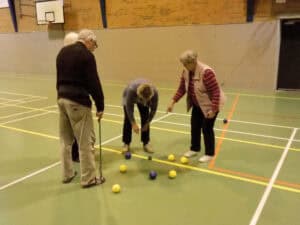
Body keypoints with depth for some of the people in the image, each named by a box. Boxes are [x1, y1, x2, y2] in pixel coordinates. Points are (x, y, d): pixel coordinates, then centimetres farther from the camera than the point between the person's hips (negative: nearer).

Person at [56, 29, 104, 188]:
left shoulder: (62, 51, 15)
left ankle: (67, 174, 26)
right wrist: (100, 105, -6)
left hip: (62, 99, 9)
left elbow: (59, 77, 19)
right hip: (78, 101, -8)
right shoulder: (86, 55, -10)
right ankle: (88, 178, 10)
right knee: (86, 141, 1)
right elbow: (94, 83, -13)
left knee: (65, 139, 15)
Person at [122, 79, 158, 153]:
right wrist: (134, 124, -33)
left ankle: (146, 143, 4)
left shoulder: (154, 92, -36)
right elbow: (129, 108, -33)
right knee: (128, 119, -8)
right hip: (129, 98, -2)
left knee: (145, 119, -6)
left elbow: (153, 109, -21)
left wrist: (147, 122, -17)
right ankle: (126, 143, 2)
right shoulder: (131, 90, -44)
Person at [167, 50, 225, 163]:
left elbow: (215, 91, -28)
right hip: (197, 105, 8)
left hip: (210, 105, -7)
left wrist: (213, 109, -29)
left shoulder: (206, 72, -31)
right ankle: (194, 149, 28)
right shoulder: (186, 72, -7)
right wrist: (173, 102, -8)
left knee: (207, 128, -2)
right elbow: (181, 88, 0)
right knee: (194, 126, 11)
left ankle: (209, 154, 14)